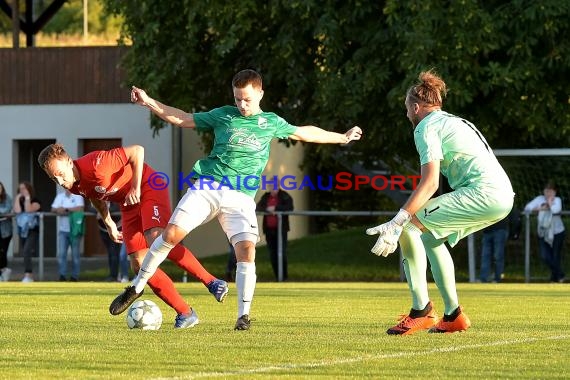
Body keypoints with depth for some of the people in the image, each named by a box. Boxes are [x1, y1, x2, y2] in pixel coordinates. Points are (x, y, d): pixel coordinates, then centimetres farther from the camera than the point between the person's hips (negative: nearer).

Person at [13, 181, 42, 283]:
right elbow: (17, 210, -8)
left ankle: (27, 275, -28)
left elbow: (29, 210, -21)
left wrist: (27, 198, -12)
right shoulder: (19, 201, 12)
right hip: (22, 231, 6)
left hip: (33, 231, -6)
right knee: (25, 254, 8)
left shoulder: (35, 201, -3)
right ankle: (30, 276, 17)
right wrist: (17, 198, -5)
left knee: (26, 252, -22)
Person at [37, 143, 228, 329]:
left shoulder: (96, 164, -31)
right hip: (128, 204, 8)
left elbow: (137, 151, -25)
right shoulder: (74, 186, -6)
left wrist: (136, 188, -28)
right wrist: (108, 223, 18)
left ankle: (211, 281, -22)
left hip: (148, 187, -8)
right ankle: (185, 313, -4)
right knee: (139, 264, -6)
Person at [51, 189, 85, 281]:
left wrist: (65, 209, -11)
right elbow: (53, 209, 6)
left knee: (75, 254, 1)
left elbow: (80, 209, -16)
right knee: (61, 253, -6)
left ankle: (75, 276, 7)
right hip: (63, 230, 4)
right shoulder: (60, 196, 13)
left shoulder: (77, 196, -1)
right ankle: (62, 275, -5)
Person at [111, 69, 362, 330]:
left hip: (241, 197, 1)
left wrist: (342, 137, 40)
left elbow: (304, 133, 31)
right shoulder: (223, 115, 13)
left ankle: (244, 314, -10)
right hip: (207, 188, -1)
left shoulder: (272, 123, 16)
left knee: (247, 248, -18)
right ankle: (137, 287, 1)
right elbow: (184, 119, 18)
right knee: (172, 233, -14)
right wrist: (149, 102, 11)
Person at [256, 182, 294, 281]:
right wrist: (267, 209, -17)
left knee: (282, 253, -10)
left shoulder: (285, 196, -2)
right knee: (273, 254, 5)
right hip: (269, 230, 5)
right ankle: (277, 276, 10)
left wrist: (275, 208, -20)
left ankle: (284, 276, -5)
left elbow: (290, 208, -16)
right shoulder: (265, 196, 12)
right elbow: (258, 208, 3)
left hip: (281, 229, -5)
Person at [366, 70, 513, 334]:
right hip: (503, 196, 9)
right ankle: (453, 315, 22)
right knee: (430, 236, 23)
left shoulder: (426, 127, -1)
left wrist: (397, 223, -19)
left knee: (410, 225, -7)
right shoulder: (456, 122, 28)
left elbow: (430, 182, -14)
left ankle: (421, 311, -9)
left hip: (482, 194, -9)